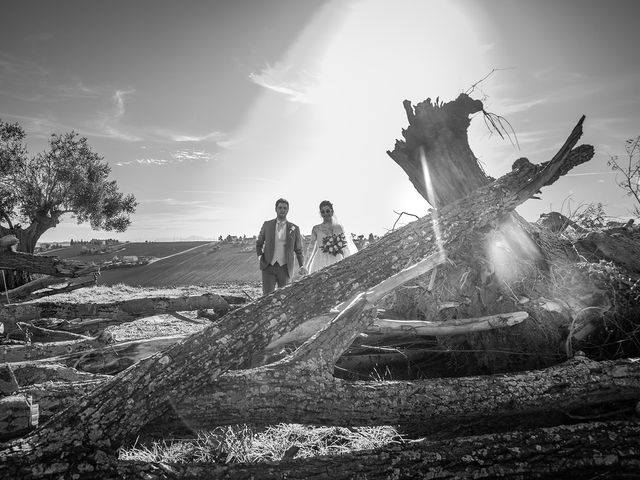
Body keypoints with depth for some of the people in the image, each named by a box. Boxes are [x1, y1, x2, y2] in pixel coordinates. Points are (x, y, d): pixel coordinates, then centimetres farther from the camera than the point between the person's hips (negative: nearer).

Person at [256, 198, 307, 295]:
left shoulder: (294, 228, 5)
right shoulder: (267, 225, 7)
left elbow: (298, 250, 9)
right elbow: (259, 243, 19)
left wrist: (302, 266, -4)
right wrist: (260, 256, 2)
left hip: (285, 268, 0)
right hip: (268, 267, 0)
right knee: (267, 296, -7)